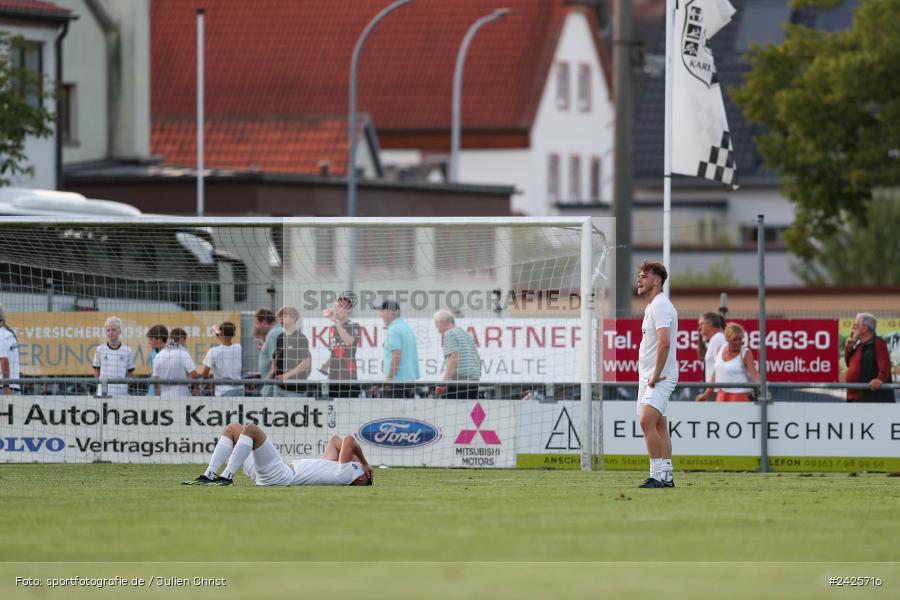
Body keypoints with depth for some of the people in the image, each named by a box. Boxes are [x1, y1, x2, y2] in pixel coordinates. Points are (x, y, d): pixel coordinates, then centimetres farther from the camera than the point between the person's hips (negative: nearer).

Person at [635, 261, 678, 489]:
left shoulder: (660, 306, -14)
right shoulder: (651, 306, 18)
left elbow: (664, 343, -24)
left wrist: (656, 375, -21)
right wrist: (648, 376, 18)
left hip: (660, 378, -11)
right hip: (648, 376, 11)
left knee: (647, 421, -20)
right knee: (659, 425, 10)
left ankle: (657, 475, -20)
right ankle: (666, 476, 13)